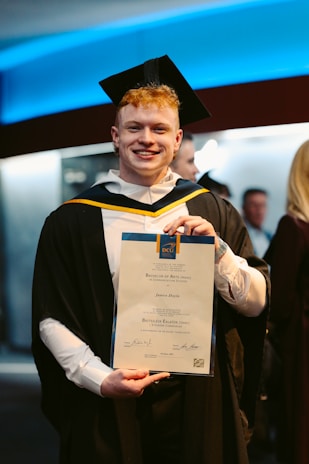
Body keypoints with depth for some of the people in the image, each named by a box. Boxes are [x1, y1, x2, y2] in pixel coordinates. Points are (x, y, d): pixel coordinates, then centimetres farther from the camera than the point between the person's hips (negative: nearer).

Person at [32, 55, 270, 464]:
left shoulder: (210, 212, 2)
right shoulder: (72, 222, -3)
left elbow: (256, 303, 1)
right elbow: (52, 320, -2)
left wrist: (216, 249, -15)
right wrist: (101, 379, -16)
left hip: (199, 404, 2)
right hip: (110, 410, -1)